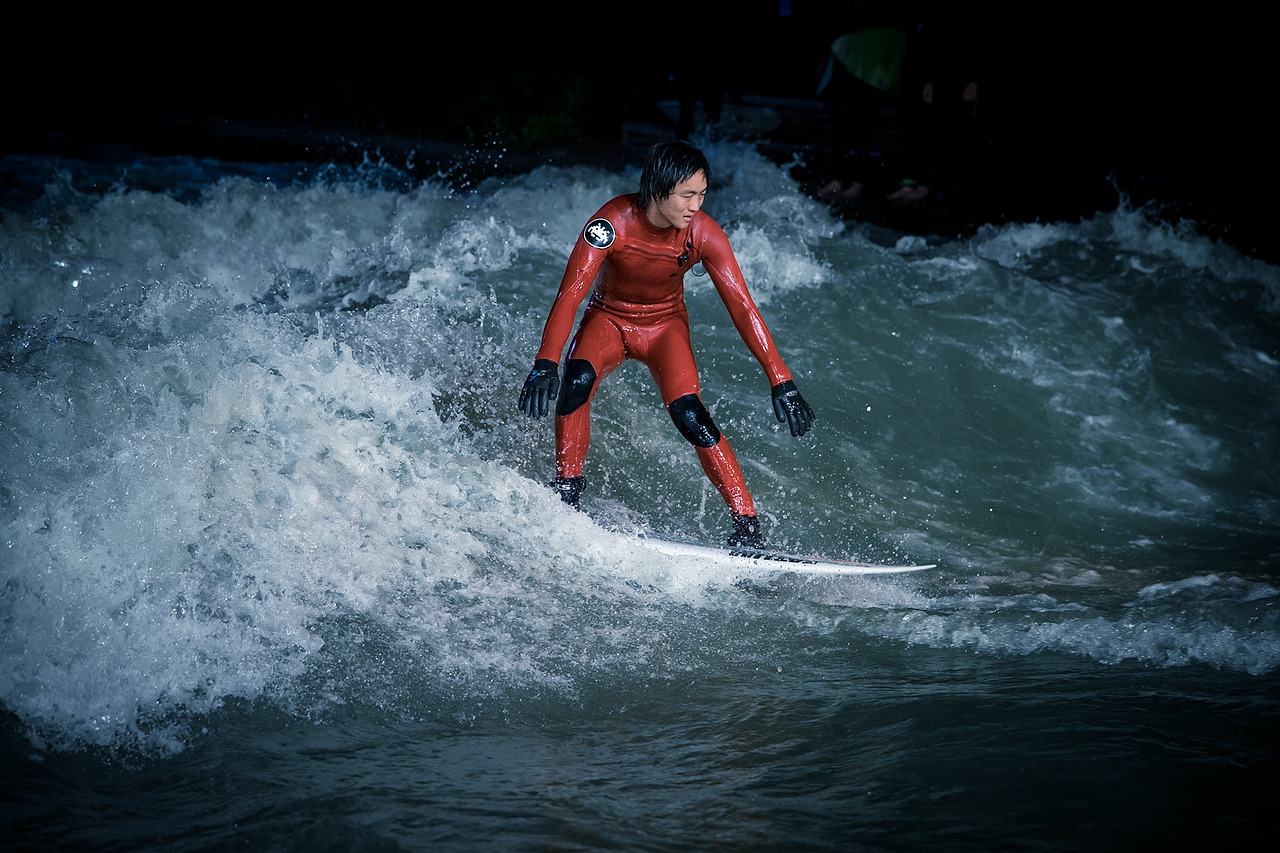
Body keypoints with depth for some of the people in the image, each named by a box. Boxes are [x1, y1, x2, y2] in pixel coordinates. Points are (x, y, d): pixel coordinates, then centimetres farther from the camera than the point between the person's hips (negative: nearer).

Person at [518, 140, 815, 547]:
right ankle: (565, 493, -16)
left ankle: (746, 521, -18)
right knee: (577, 380, -31)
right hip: (608, 318, -1)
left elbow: (742, 307, -20)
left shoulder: (704, 234, -23)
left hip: (665, 325, 1)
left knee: (689, 414, -23)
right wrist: (545, 365, -46)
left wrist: (781, 381, -23)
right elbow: (570, 294, -34)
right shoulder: (613, 222, -29)